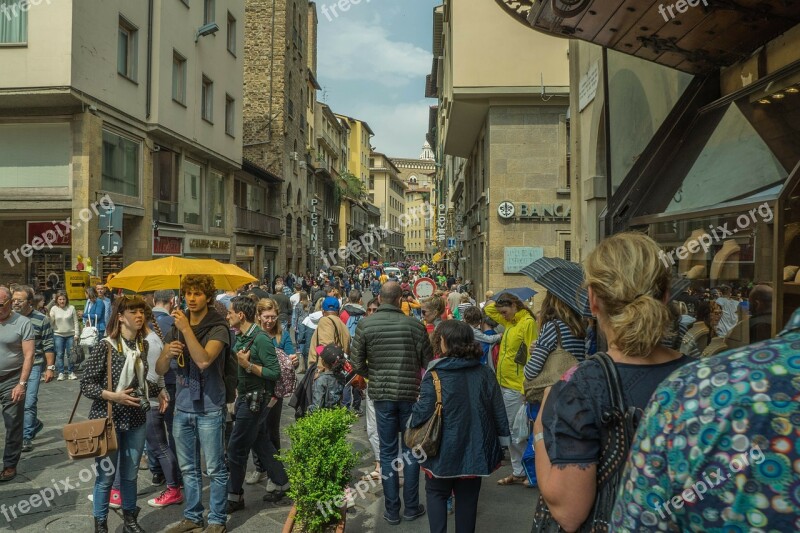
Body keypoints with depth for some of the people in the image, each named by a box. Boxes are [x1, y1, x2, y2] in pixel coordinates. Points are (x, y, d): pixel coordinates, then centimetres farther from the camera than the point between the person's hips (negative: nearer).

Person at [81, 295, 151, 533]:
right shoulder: (104, 346, -14)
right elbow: (86, 384, -11)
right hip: (108, 420, -4)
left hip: (137, 419, 5)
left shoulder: (143, 345, 3)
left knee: (130, 474, 15)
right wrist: (113, 396, -23)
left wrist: (159, 391, 9)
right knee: (105, 476, 7)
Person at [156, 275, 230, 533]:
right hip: (182, 408, 6)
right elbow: (160, 370, 8)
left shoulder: (218, 328, -10)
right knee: (188, 468, 16)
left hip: (209, 409, -5)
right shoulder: (175, 329, 8)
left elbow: (203, 360, -25)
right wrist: (167, 354, -13)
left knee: (215, 469, 3)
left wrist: (187, 329, -25)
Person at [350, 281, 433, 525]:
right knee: (411, 450, 14)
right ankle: (411, 507, 22)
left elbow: (356, 363, -3)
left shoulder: (365, 325, -7)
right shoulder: (415, 325, -10)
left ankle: (392, 511, 18)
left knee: (388, 452, 11)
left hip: (381, 395, 1)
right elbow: (428, 363, -4)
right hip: (411, 393, -1)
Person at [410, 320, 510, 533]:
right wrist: (503, 440, 11)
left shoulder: (435, 375, -17)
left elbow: (422, 412, -19)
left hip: (444, 449, -3)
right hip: (475, 449, 3)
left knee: (436, 493, 18)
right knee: (468, 498, 17)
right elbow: (498, 411, 0)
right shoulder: (485, 373, -4)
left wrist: (411, 424, 2)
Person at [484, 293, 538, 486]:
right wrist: (500, 302, 12)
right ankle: (518, 472, 23)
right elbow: (488, 308, 27)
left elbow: (532, 356, -18)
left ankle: (524, 472, 12)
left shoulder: (527, 322, -13)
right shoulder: (510, 322, 13)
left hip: (516, 388, -9)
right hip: (504, 385, 9)